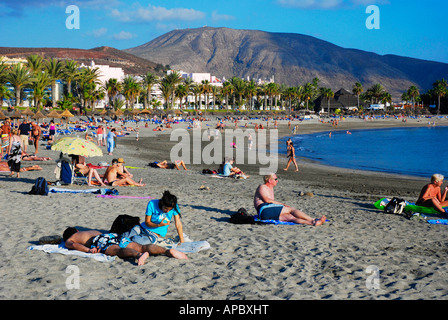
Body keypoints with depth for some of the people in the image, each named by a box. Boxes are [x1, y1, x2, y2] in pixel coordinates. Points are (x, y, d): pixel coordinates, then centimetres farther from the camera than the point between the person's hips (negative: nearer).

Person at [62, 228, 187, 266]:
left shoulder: (68, 241, 26)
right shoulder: (91, 231, 44)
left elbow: (74, 244, 3)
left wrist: (88, 250, -7)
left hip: (101, 241, -5)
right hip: (114, 235, 5)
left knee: (119, 251, -35)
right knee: (141, 247, -15)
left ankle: (139, 255, -67)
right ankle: (167, 251, -38)